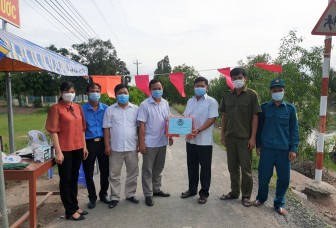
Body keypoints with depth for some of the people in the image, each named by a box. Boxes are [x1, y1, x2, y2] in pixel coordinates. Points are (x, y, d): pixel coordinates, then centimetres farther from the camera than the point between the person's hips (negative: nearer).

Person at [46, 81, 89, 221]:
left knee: (74, 179, 16)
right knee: (66, 180, 6)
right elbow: (53, 131, -12)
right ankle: (70, 211, 18)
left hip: (78, 149, 6)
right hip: (65, 150, -6)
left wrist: (84, 146, 11)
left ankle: (75, 206, 30)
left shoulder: (78, 107, 9)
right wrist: (58, 151, -16)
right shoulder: (56, 108, -8)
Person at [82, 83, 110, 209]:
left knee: (105, 170, 11)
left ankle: (103, 194, 33)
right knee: (89, 173, 9)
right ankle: (92, 197, 28)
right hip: (89, 143, -1)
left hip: (103, 142, 2)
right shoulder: (82, 109, -3)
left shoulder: (106, 108, 3)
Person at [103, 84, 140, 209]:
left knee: (133, 173, 13)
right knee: (114, 174, 9)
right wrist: (107, 145, -5)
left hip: (132, 147, 1)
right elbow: (106, 128, 0)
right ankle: (115, 197, 24)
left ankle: (130, 194, 30)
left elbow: (139, 127, 4)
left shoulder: (135, 109, 1)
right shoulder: (110, 110, 0)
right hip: (116, 148, -1)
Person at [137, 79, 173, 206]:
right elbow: (142, 125, -13)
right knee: (147, 170, 7)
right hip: (149, 143, -5)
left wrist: (170, 136, 9)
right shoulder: (145, 105, -12)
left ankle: (156, 189, 35)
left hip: (162, 142, 6)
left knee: (158, 168, 18)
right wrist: (142, 143, -16)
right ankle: (148, 194, 19)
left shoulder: (165, 103, 5)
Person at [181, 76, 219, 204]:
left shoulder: (211, 102, -8)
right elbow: (185, 117, 14)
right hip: (190, 139, 6)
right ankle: (192, 189, 32)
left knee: (205, 168, 7)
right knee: (192, 166, 16)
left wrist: (198, 130, -25)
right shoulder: (190, 101, 11)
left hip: (204, 141, -6)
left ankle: (204, 193, 21)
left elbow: (211, 119, -15)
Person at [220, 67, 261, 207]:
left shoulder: (251, 95, -4)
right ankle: (234, 192, 29)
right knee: (232, 167, 13)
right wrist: (222, 134, 7)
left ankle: (246, 195, 21)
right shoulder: (227, 96, 7)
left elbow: (255, 117, -6)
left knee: (246, 168, 5)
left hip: (245, 137, -4)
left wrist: (253, 137, -11)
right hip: (230, 137, 4)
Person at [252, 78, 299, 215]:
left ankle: (279, 203, 27)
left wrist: (293, 148, -2)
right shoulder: (264, 107, 2)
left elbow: (294, 130, 4)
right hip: (267, 149, 0)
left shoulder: (290, 109, 3)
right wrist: (258, 145, 6)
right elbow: (259, 127, 7)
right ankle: (261, 198, 30)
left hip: (284, 150, 1)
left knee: (284, 178, 7)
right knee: (264, 176, 5)